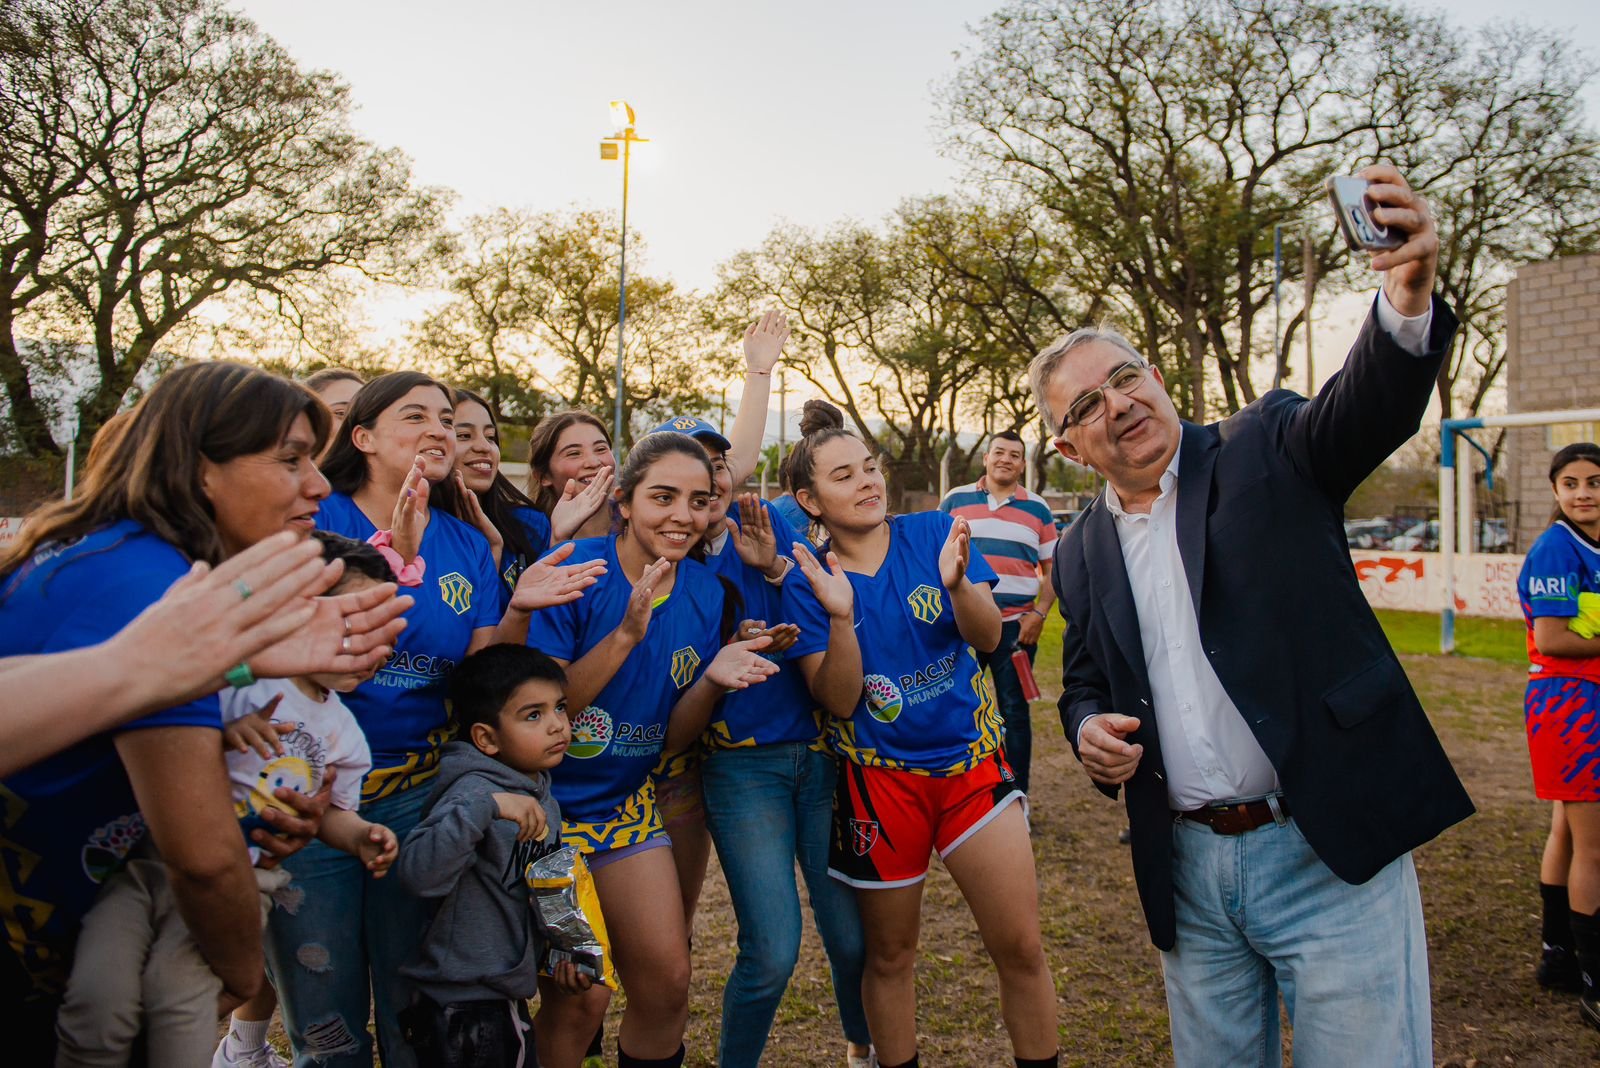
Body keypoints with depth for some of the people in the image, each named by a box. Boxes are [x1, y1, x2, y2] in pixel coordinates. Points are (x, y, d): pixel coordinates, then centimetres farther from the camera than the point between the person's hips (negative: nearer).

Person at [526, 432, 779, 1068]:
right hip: (547, 798, -5)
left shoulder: (704, 594, -3)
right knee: (581, 995, -5)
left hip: (626, 800, 5)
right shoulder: (575, 572, -17)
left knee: (667, 983, 6)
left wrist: (712, 680, -19)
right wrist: (627, 634, -30)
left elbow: (670, 740, 1)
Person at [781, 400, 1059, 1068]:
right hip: (879, 777, 0)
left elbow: (988, 637, -13)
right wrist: (840, 616, -28)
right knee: (890, 955, 14)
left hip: (970, 757, 1)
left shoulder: (933, 532, -4)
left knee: (1021, 948, 1)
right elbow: (838, 700, -13)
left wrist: (957, 582, -32)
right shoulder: (807, 581, -6)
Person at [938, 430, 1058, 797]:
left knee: (1015, 711, 7)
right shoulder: (955, 500, 5)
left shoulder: (1038, 510, 8)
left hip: (1017, 625, 0)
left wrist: (1039, 613, -6)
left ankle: (1017, 795, 19)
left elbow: (1052, 569, 8)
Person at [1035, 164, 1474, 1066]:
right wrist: (1089, 730, -6)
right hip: (1189, 869, 4)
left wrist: (1409, 299, -42)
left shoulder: (1267, 450, -3)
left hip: (1331, 855, -3)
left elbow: (1371, 406, -22)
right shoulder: (1081, 554, 8)